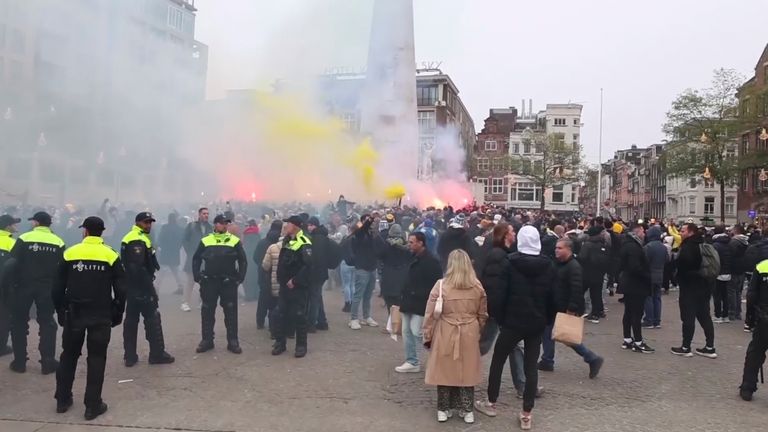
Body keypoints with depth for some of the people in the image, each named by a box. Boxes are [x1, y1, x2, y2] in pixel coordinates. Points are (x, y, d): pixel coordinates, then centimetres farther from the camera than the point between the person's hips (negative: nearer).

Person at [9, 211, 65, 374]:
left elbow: (13, 263, -9)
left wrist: (15, 282, 3)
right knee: (47, 323, 9)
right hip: (47, 288, 2)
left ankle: (19, 362, 15)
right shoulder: (58, 242, 0)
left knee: (19, 322, 13)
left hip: (24, 286, -1)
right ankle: (48, 362, 6)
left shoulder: (24, 238, -7)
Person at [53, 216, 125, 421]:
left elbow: (58, 288, 2)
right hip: (101, 316, -1)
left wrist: (61, 312, 14)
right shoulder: (111, 256, -4)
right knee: (96, 359, 5)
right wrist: (117, 314, 7)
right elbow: (120, 290, -4)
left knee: (69, 355, 18)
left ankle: (62, 400, 26)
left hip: (74, 314, 2)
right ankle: (93, 405, 7)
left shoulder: (70, 253, -1)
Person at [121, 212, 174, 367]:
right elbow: (138, 268, -24)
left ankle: (130, 356, 17)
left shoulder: (129, 237, 17)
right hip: (141, 286, -10)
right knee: (153, 318, -3)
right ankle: (157, 354, 3)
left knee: (131, 319, 12)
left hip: (132, 286, 10)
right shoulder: (138, 240, -16)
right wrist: (150, 287, -21)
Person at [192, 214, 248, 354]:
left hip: (229, 282, -1)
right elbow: (196, 259, 9)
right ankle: (207, 340, 20)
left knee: (231, 312, 2)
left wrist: (240, 278, -4)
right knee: (207, 311, 8)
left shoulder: (235, 240, 1)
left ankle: (233, 341, 11)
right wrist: (197, 277, 0)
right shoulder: (205, 241, 5)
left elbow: (243, 260, 4)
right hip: (209, 281, 1)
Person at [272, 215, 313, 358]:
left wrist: (295, 281, -21)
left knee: (299, 316, -1)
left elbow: (308, 266, -23)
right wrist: (280, 279, 13)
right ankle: (280, 342, 22)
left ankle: (301, 345, 10)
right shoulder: (286, 240, 12)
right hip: (285, 285, 8)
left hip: (298, 287, -8)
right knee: (282, 314, 11)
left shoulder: (304, 243, -15)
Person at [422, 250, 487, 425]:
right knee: (467, 371, 12)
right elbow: (483, 315, 9)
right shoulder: (478, 287, -2)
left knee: (445, 370, 10)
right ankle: (467, 410, 21)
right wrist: (479, 333, 23)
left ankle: (444, 410, 20)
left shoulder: (441, 285, -11)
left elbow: (431, 314, -7)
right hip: (469, 335, 2)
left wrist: (427, 336, 3)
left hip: (445, 335, -2)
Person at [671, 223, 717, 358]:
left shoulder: (688, 246, -17)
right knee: (704, 316, 13)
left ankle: (685, 348, 3)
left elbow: (682, 264, -28)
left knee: (688, 317, -2)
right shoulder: (701, 245, 11)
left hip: (690, 287, -9)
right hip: (704, 286, 9)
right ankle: (710, 348, 17)